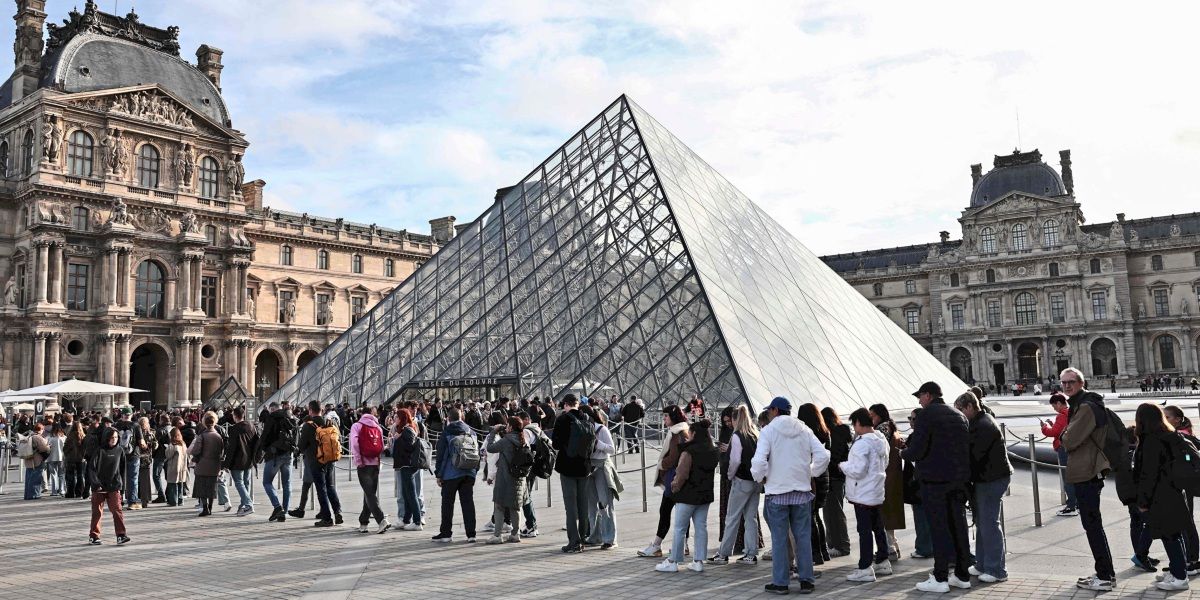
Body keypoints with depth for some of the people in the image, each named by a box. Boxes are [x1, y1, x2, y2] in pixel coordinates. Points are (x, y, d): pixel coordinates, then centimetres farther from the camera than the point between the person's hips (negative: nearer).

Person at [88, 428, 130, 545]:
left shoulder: (120, 450, 4)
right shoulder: (100, 450, -4)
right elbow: (91, 468, -6)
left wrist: (121, 482, 7)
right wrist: (96, 483, -12)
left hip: (114, 487, 1)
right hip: (99, 487, -1)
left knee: (117, 510, -8)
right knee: (97, 511, 8)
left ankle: (121, 535, -11)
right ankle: (94, 536, 21)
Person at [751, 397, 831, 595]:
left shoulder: (768, 430, -8)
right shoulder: (804, 430, 5)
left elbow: (759, 460, -19)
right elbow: (823, 455, -2)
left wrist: (760, 477, -2)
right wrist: (811, 473, 10)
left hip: (777, 491, -3)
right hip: (802, 490, 3)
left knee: (779, 538, 3)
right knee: (803, 536, 10)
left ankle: (780, 582, 7)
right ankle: (806, 580, 14)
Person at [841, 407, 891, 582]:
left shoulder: (861, 444, -22)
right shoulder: (882, 440, 8)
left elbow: (857, 470, -25)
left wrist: (843, 465, -9)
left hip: (863, 494, -9)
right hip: (878, 492, 9)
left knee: (865, 531, -5)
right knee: (879, 528, 17)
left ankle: (865, 569, -2)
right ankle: (883, 562, 28)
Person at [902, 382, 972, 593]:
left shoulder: (928, 414, -11)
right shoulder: (959, 415, 12)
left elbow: (917, 449, -17)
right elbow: (968, 446, 15)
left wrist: (905, 452, 3)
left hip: (935, 478, -7)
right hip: (959, 477, 7)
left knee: (939, 528, -3)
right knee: (958, 526, 12)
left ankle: (940, 578, 1)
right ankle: (962, 575, 19)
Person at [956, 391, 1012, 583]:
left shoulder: (983, 425, -19)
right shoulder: (977, 423, 15)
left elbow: (972, 453, -22)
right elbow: (971, 450, 15)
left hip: (992, 479, -11)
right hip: (984, 479, 11)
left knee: (989, 523, -7)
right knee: (981, 522, 15)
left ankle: (997, 571, 0)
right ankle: (982, 565, 23)